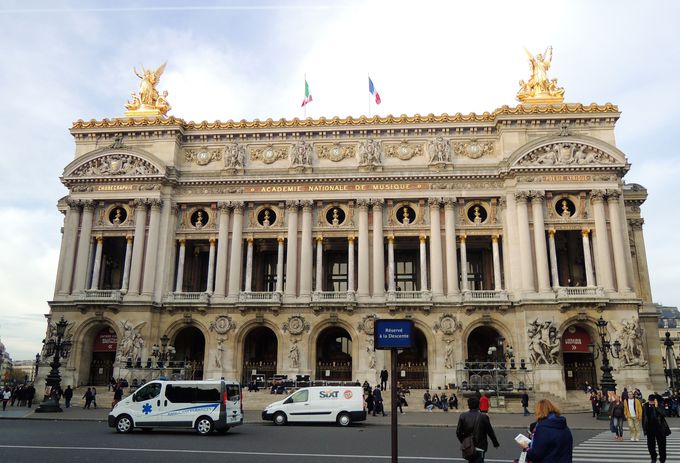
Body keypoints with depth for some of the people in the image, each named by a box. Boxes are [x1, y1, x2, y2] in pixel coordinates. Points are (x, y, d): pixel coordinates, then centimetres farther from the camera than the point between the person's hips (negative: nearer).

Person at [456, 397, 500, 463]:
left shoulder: (463, 416, -4)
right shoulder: (484, 417, -12)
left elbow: (458, 432, -2)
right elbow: (490, 432, -4)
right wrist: (496, 444, 11)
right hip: (479, 447, -3)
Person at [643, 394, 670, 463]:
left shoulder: (659, 406, -10)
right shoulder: (645, 406, -2)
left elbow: (662, 414, -27)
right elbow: (644, 418, 6)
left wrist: (656, 407, -29)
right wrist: (644, 428, 7)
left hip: (660, 428, -3)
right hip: (650, 429, 3)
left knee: (661, 445, 5)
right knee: (650, 445, 8)